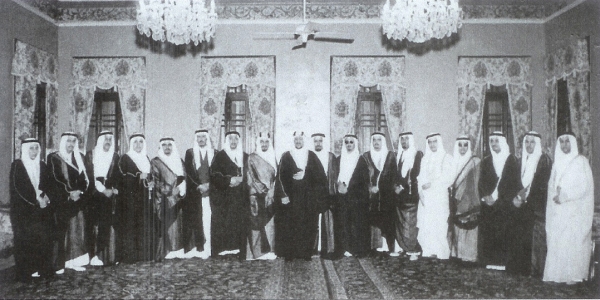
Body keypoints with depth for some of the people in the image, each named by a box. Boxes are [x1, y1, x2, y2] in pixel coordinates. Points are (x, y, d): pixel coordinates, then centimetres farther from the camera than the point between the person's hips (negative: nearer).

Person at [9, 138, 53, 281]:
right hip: (23, 210, -4)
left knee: (43, 239, 1)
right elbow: (17, 187, -10)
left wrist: (44, 196, -9)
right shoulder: (17, 165, -2)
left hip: (41, 208, 4)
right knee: (24, 240, -2)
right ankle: (25, 272, 6)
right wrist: (35, 200, -15)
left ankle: (43, 268, 9)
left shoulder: (42, 165, 11)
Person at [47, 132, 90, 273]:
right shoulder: (53, 158, 0)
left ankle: (75, 261, 7)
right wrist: (69, 192, -15)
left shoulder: (80, 157, 13)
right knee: (61, 231, -6)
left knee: (77, 229, 1)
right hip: (60, 201, -4)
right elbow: (54, 179, -7)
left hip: (77, 199, 4)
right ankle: (59, 264, -1)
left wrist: (79, 191, -8)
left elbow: (84, 178, 9)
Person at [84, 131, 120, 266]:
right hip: (93, 195, -2)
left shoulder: (115, 157, 12)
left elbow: (117, 176, 10)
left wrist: (115, 189, -7)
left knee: (106, 226, -2)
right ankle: (92, 256, 0)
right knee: (92, 226, -4)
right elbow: (89, 176, -3)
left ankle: (102, 256, 2)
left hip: (109, 196, 2)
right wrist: (103, 190, -10)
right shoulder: (90, 155, 4)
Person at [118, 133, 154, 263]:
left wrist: (151, 182, 0)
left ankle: (145, 254, 8)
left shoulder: (146, 159, 17)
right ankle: (129, 255, -1)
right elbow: (122, 177, -9)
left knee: (146, 225, 2)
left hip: (145, 196, 5)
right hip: (130, 197, -5)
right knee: (130, 225, -7)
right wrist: (139, 176, -17)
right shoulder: (125, 158, 1)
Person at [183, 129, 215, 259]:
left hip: (209, 191, 0)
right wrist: (198, 186, -10)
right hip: (194, 191, 0)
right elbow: (189, 172, 1)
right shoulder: (190, 153, 9)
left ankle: (208, 248, -3)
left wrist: (208, 185, -9)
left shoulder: (214, 153, 11)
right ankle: (197, 247, -1)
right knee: (195, 219, -4)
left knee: (208, 218, -5)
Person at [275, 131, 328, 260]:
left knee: (307, 225, 2)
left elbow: (320, 175, 1)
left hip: (308, 197, 1)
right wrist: (283, 194, -10)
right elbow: (280, 177, 0)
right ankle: (289, 253, 7)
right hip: (291, 196, -1)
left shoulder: (312, 156, 8)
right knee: (290, 225, -2)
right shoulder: (286, 156, 5)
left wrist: (304, 173, -12)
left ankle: (306, 252, 12)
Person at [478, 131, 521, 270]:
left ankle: (502, 263, -2)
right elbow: (482, 182, 11)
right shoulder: (486, 161, 15)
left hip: (504, 204, -3)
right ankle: (489, 262, 4)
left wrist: (497, 198, -10)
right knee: (487, 234, -1)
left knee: (503, 234, -7)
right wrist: (485, 196, -7)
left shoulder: (512, 160, 3)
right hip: (488, 204, 3)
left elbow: (515, 184, -3)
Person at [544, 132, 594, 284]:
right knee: (556, 241, -1)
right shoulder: (557, 163, 14)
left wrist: (565, 196, -13)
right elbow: (551, 185, 14)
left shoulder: (581, 161, -1)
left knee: (574, 241, -7)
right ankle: (557, 273, 4)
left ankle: (575, 275, 0)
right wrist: (555, 195, -7)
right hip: (558, 211, 4)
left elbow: (586, 186, -8)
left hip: (576, 210, -4)